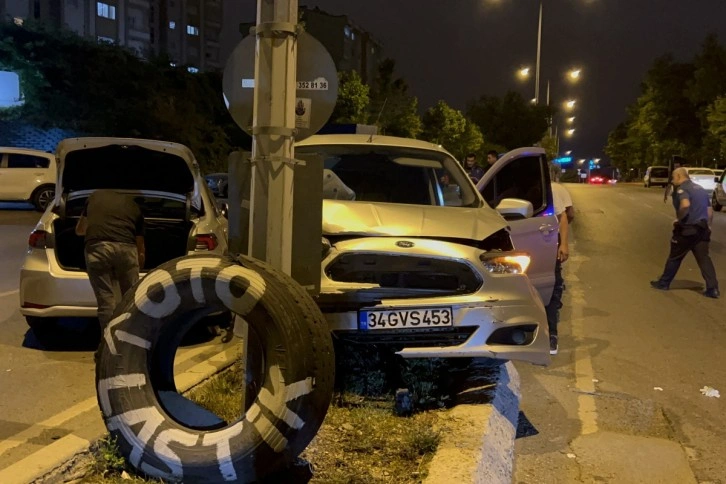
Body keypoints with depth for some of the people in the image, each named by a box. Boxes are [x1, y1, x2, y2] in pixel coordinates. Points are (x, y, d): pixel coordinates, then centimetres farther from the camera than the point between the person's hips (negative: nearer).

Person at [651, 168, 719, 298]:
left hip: (687, 229, -7)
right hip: (702, 229, 7)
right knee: (704, 259, 6)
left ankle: (664, 283, 21)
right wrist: (708, 226, 25)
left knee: (674, 257, 7)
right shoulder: (700, 189, 17)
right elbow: (710, 211, 20)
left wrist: (678, 218, -15)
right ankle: (713, 289, -1)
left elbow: (685, 205, -30)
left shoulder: (682, 188, -10)